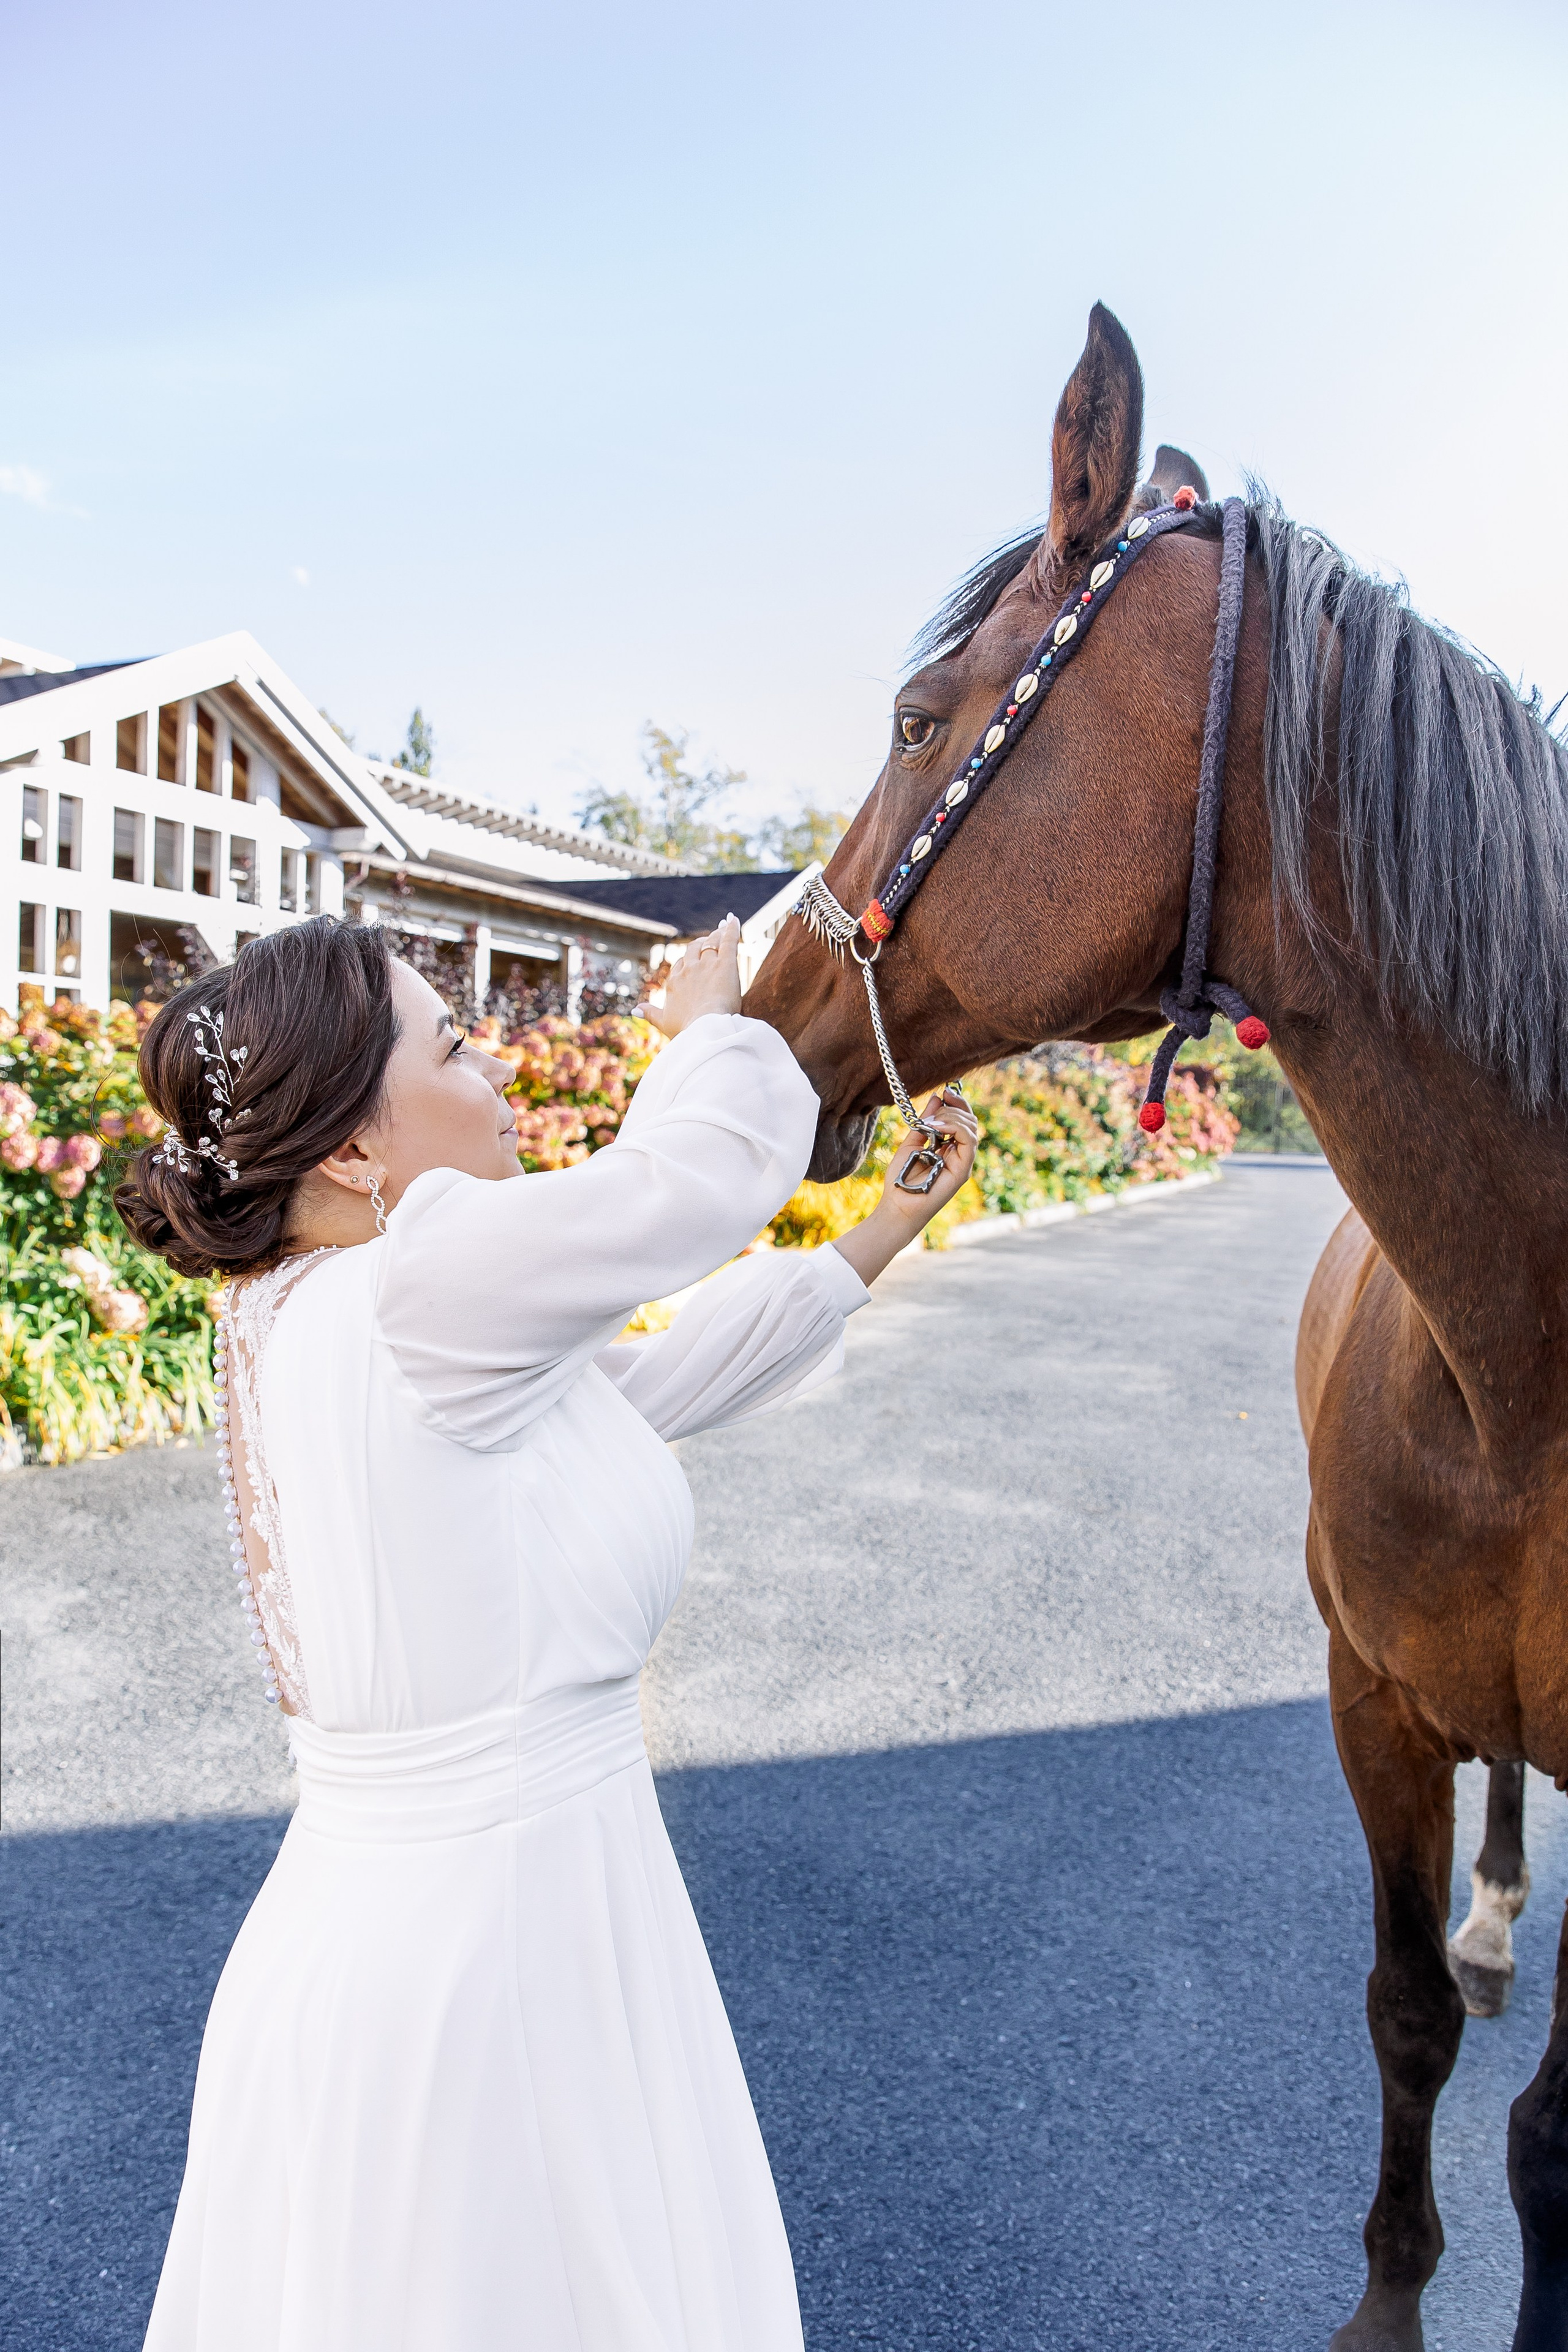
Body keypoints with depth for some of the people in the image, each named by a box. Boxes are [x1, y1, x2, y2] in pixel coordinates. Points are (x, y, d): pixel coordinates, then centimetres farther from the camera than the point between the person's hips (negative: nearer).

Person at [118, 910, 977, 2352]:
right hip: (480, 1949, -9)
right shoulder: (420, 1291, -26)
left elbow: (664, 1381, 9)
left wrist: (887, 1232, 12)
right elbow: (708, 1166, -18)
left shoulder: (321, 1319, 4)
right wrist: (710, 1021, 4)